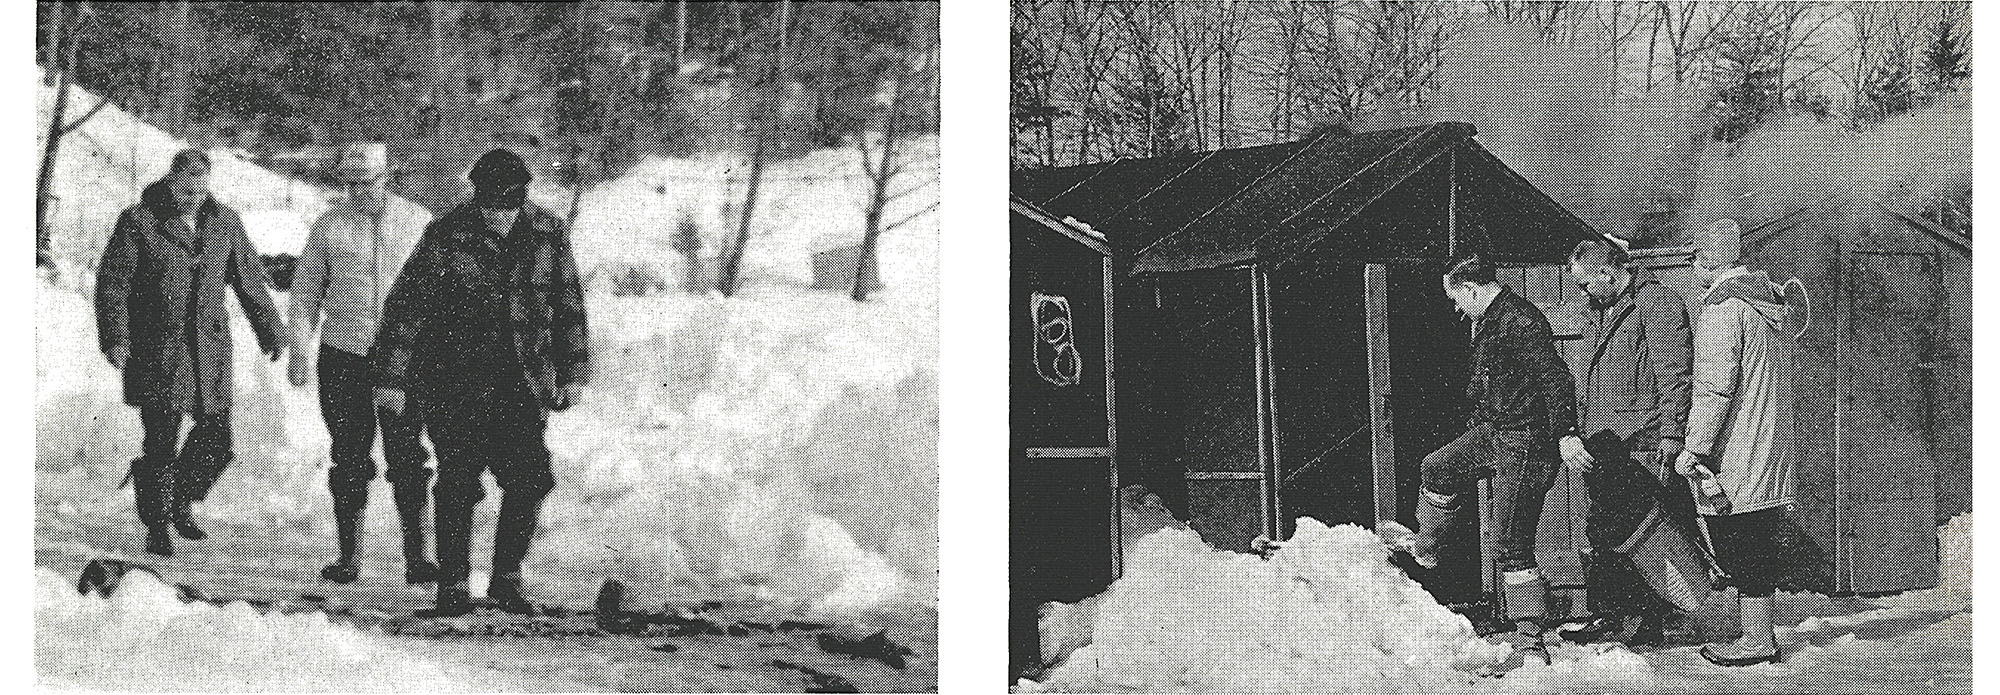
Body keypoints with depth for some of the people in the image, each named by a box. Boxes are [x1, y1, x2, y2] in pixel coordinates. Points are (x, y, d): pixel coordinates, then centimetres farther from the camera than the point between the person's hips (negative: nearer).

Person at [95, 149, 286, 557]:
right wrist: (115, 337, -15)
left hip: (209, 352, 4)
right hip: (156, 352, -4)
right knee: (161, 443, -4)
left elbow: (250, 280, 16)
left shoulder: (224, 222, 8)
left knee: (217, 441, 2)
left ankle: (182, 502, 27)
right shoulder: (139, 223, -5)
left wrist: (271, 332, 18)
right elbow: (113, 284, -6)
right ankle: (156, 527, 10)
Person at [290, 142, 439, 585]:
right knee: (349, 460, 4)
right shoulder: (329, 228, 5)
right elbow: (305, 291, 10)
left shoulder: (419, 224, 5)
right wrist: (300, 348, 1)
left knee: (408, 459, -3)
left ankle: (416, 556, 3)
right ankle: (349, 555, 12)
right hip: (343, 357, 1)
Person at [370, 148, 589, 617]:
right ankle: (453, 586, 8)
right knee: (458, 483, -4)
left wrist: (573, 373, 12)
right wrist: (390, 377, -10)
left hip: (522, 383, 3)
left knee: (530, 478, -5)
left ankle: (507, 577, 13)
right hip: (455, 381, -3)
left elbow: (569, 306, 12)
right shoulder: (446, 237, -11)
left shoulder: (548, 234, 0)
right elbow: (406, 306, -8)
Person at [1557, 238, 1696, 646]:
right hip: (1603, 450, 8)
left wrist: (1670, 439, -19)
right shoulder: (1595, 314, 20)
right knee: (1601, 534, 8)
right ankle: (1607, 613, 16)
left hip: (1643, 448, -8)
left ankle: (1651, 624, 0)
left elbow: (1674, 378, -14)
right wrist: (1572, 437, 20)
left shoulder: (1659, 305, -7)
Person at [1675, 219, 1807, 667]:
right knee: (1758, 545, 13)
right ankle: (1757, 632, 19)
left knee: (1741, 549, -4)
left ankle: (1756, 640, -1)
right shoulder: (1774, 304, 15)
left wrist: (1693, 449, -18)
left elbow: (1714, 388, -20)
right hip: (1775, 450, 9)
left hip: (1735, 455, -9)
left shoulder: (1722, 310, -14)